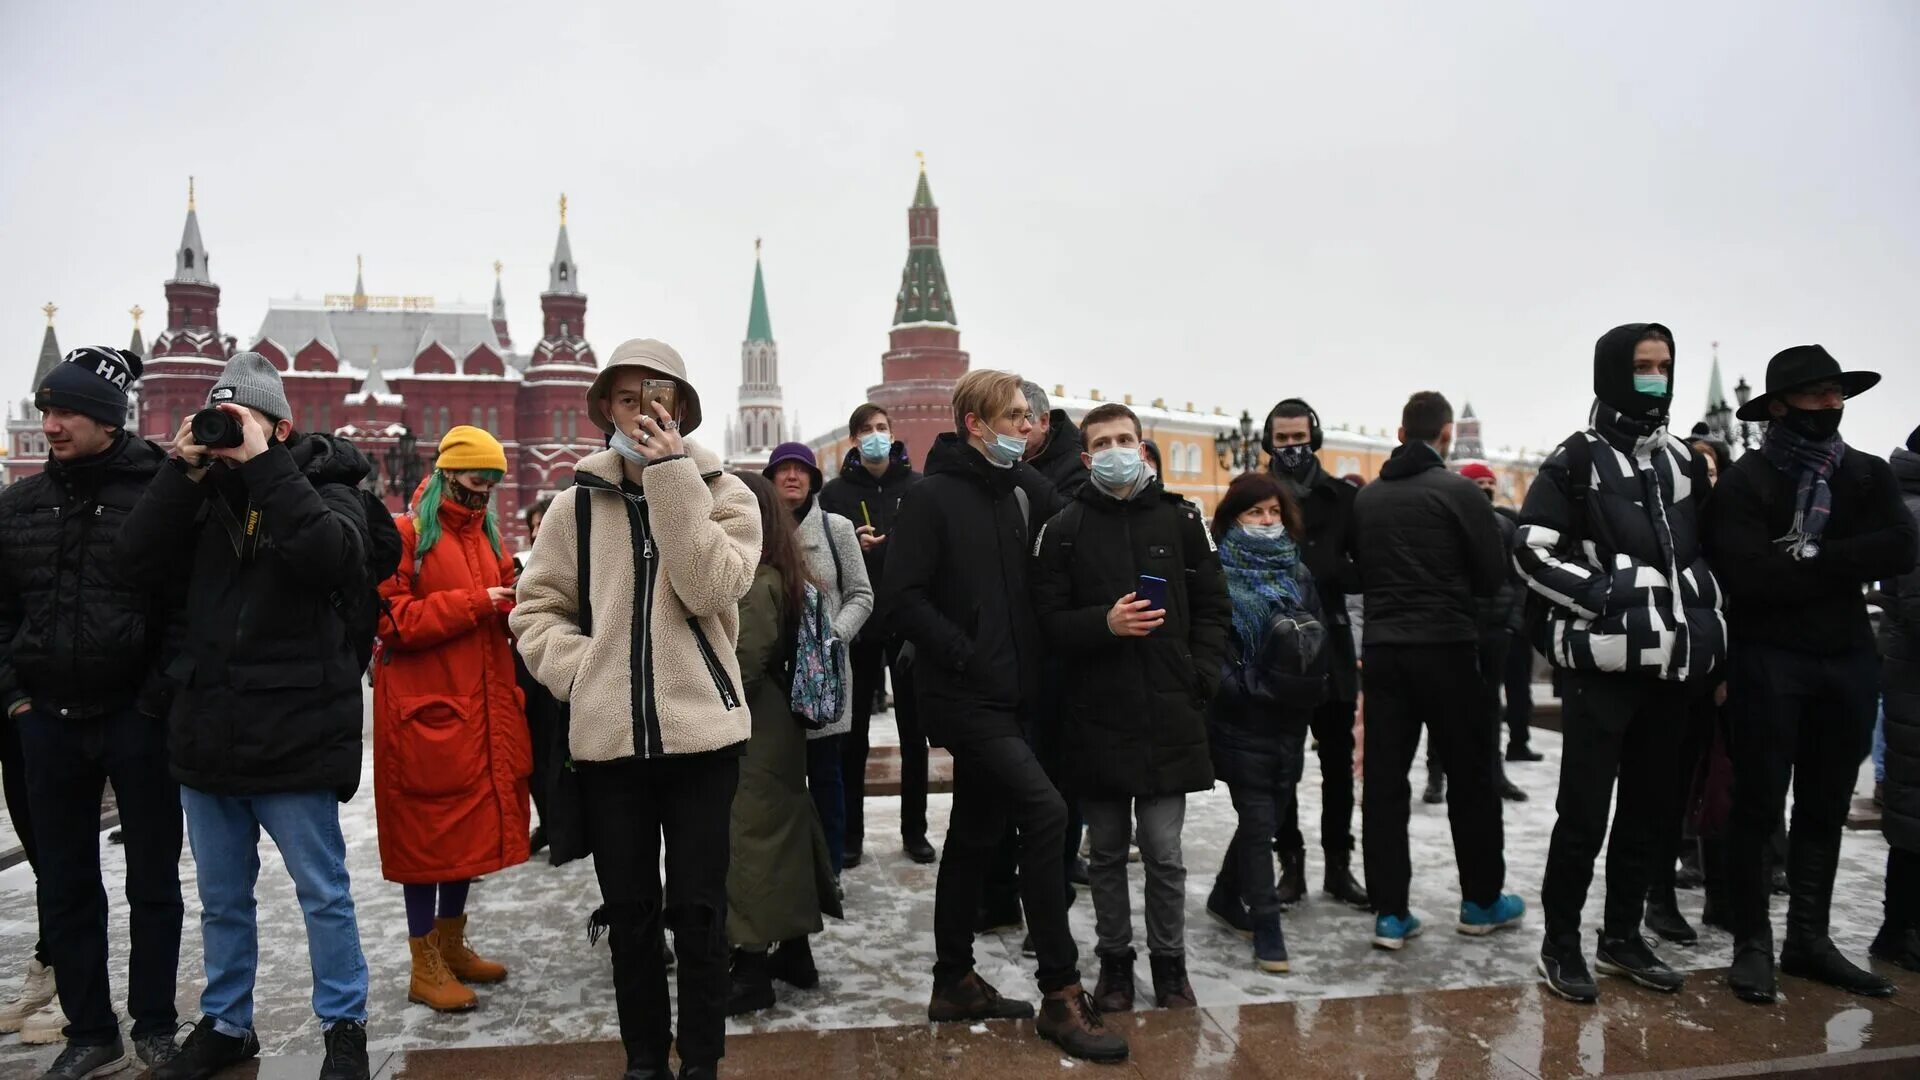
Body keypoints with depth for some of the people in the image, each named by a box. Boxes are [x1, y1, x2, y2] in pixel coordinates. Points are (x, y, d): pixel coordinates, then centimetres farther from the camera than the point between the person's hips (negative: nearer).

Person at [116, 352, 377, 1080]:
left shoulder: (322, 487, -4)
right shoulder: (202, 491, 9)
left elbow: (333, 559, -24)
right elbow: (138, 563, -2)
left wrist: (263, 464, -22)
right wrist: (183, 472, -9)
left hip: (292, 734, -5)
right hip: (208, 729, 5)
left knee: (324, 894, 6)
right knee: (221, 899, 18)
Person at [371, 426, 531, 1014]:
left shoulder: (486, 536, 16)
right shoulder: (406, 535, -7)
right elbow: (392, 620, -15)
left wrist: (515, 607, 0)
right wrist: (473, 604, -16)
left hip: (484, 709, 7)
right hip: (426, 708, -7)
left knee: (474, 823, 13)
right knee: (427, 828, -1)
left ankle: (451, 943, 28)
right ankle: (425, 965, 10)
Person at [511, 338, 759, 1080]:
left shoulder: (722, 492, 0)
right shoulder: (578, 501, 4)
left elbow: (710, 588, -17)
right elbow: (536, 607, 10)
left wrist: (670, 475, -18)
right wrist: (579, 671, -7)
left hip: (700, 728, -2)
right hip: (607, 735, 2)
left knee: (698, 909, 6)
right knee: (628, 911, 13)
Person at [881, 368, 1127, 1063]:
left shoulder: (1021, 490, 12)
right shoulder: (933, 496, -9)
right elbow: (902, 599, -15)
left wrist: (1030, 666, 6)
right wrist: (967, 656, -18)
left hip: (1007, 695, 8)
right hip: (962, 695, -7)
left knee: (975, 836, 14)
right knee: (1044, 811, -17)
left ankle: (954, 983, 28)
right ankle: (1061, 993, -7)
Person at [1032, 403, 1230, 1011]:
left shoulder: (1180, 519, 5)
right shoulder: (1064, 529, 1)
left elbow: (1213, 609, 7)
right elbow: (1048, 620, -2)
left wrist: (1201, 678, -4)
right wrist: (1104, 623, -18)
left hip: (1169, 715, 0)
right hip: (1095, 715, 0)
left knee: (1164, 852, 6)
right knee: (1106, 852, 12)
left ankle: (1169, 962, 25)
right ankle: (1114, 961, 28)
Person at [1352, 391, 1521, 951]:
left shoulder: (1366, 497, 5)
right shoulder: (1459, 491, -9)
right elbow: (1494, 575, -5)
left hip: (1383, 648, 4)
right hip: (1445, 646, -4)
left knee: (1384, 779, 4)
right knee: (1470, 776, 11)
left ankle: (1390, 913, 5)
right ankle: (1482, 900, 22)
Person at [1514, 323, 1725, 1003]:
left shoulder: (1683, 462, 17)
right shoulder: (1576, 461, -3)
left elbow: (1703, 556, 24)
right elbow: (1532, 552, -10)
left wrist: (1708, 629, 14)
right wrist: (1606, 595, -17)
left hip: (1671, 663, 7)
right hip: (1601, 665, -7)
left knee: (1652, 807, 12)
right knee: (1585, 811, -3)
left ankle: (1622, 936, 25)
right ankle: (1560, 943, 9)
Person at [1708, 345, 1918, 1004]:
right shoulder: (1745, 482, -6)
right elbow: (1750, 577, -18)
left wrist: (1810, 557, -13)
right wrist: (1843, 565, -10)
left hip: (1848, 658, 5)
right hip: (1770, 660, -5)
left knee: (1825, 808, 12)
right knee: (1759, 806, 2)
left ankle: (1809, 938, 24)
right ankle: (1752, 944, 11)